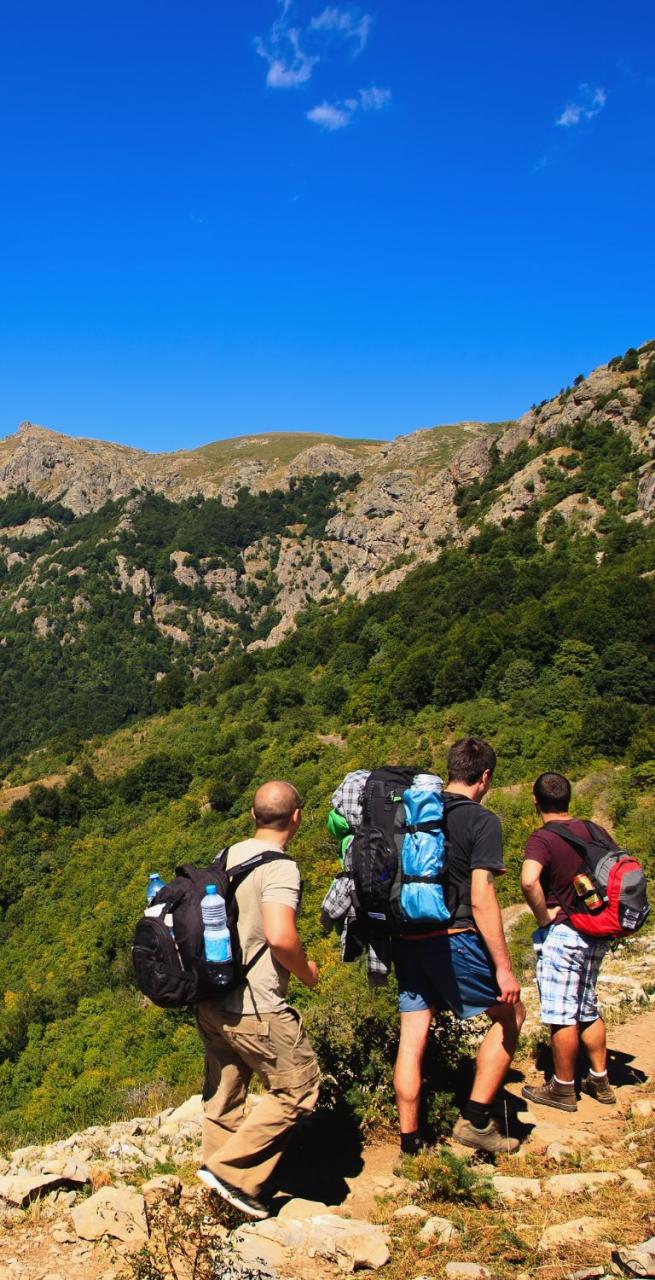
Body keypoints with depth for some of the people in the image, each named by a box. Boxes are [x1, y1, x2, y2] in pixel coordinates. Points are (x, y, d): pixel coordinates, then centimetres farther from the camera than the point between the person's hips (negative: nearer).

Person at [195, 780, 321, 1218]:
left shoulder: (229, 856, 8)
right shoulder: (280, 867, -17)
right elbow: (280, 937, -27)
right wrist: (307, 971, -9)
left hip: (211, 1002, 8)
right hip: (254, 1009, -8)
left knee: (223, 1096, 17)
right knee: (298, 1087, 6)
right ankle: (232, 1170, 4)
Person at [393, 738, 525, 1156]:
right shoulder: (483, 821, -9)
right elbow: (481, 899, -16)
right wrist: (503, 966, -12)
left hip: (407, 941, 6)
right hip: (454, 940, -6)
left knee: (412, 1039, 11)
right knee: (510, 1016, 15)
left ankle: (410, 1143, 17)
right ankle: (476, 1120, 12)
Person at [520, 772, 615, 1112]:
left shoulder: (542, 838, -17)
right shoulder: (595, 832, 4)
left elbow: (528, 880, -34)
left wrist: (543, 916, -19)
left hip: (561, 934, -7)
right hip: (596, 934, 7)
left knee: (562, 1014, 5)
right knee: (587, 1008, 21)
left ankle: (563, 1089, 16)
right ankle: (600, 1081, 30)